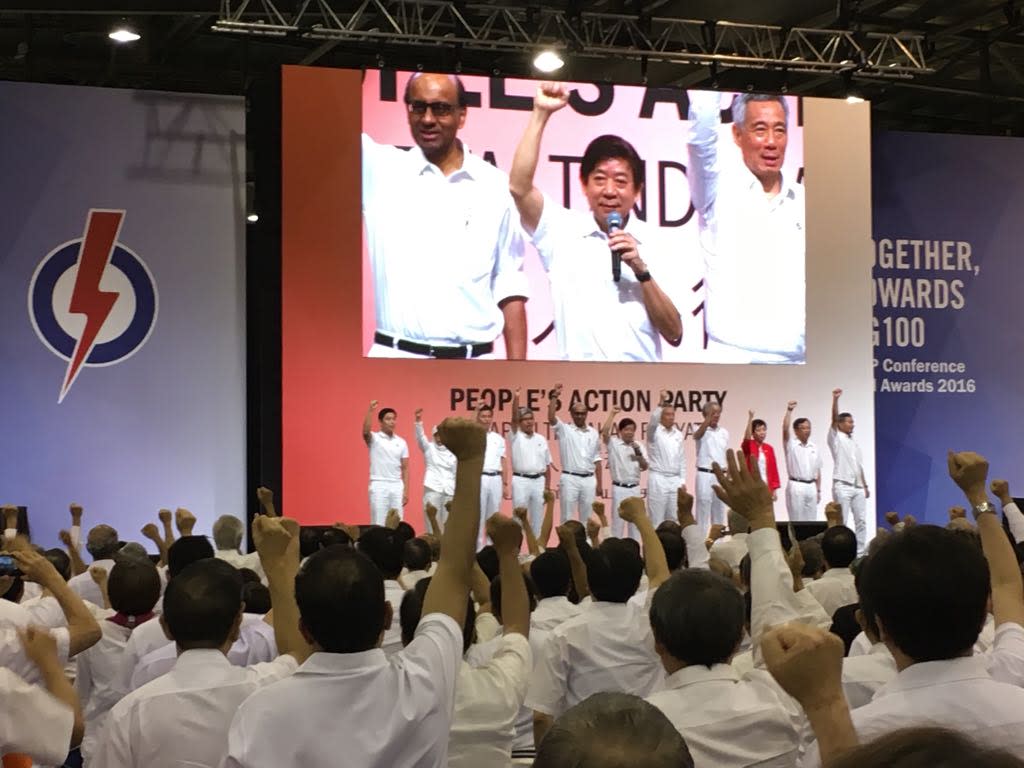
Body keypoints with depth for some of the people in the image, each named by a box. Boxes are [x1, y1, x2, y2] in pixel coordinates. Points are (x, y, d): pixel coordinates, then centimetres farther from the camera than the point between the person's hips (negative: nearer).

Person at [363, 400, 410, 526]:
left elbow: (405, 469, 10)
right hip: (379, 486, -4)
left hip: (397, 487, 4)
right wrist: (370, 411, -33)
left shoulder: (401, 442, 11)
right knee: (379, 523, -3)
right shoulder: (374, 438, 0)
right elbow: (365, 432, -25)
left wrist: (406, 491, 3)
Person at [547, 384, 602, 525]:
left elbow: (597, 460, 12)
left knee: (586, 517, 8)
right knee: (567, 516, -1)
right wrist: (554, 397, -23)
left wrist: (600, 483, 9)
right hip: (570, 479, -3)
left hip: (589, 480, 4)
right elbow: (551, 418, -19)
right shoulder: (564, 430, 1)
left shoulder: (594, 433, 11)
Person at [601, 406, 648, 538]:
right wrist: (612, 414, -22)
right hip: (619, 488, -3)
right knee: (617, 519, 0)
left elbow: (644, 467, 1)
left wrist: (638, 453, -16)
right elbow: (604, 433, -24)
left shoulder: (639, 445, 6)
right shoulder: (613, 443, -3)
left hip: (635, 488, 4)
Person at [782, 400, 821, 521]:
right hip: (796, 486, -5)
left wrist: (818, 490, 11)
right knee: (797, 521, -4)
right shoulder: (791, 444, -2)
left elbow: (817, 470, 15)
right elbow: (785, 429, -20)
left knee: (811, 520, 6)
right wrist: (789, 411, -28)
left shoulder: (814, 447, 13)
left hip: (811, 487, 5)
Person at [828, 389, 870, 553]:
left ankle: (860, 551, 11)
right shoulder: (836, 438, 0)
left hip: (858, 487, 7)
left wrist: (865, 486, 16)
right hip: (842, 486, -7)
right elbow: (834, 418, -16)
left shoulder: (854, 443, 20)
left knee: (861, 521, 6)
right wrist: (835, 399, -28)